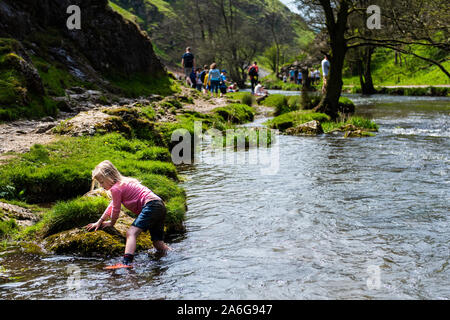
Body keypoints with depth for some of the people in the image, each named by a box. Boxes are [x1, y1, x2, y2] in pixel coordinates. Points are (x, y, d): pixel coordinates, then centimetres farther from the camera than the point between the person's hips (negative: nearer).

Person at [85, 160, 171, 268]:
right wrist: (100, 221, 40)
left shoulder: (116, 188, -3)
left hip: (151, 205, -11)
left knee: (131, 232, -24)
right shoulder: (123, 183, 29)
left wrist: (111, 222, 25)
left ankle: (126, 263, -40)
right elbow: (112, 205, 38)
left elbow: (116, 209, 6)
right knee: (159, 244, 14)